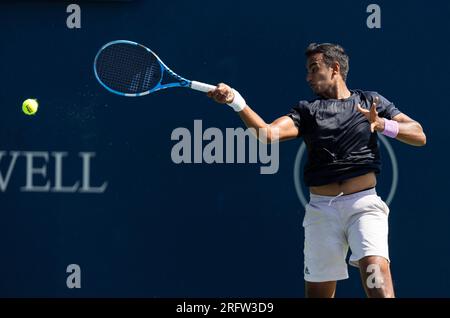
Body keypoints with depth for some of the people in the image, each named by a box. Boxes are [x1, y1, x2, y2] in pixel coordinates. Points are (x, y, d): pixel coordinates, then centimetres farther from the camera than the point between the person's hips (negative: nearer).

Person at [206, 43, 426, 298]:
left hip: (363, 203, -2)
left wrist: (383, 124, -12)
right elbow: (269, 133, -4)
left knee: (379, 286, -24)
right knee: (318, 292, 4)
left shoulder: (371, 102, 11)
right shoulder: (307, 110, 13)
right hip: (321, 208, 2)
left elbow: (419, 136, 5)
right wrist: (237, 102, -17)